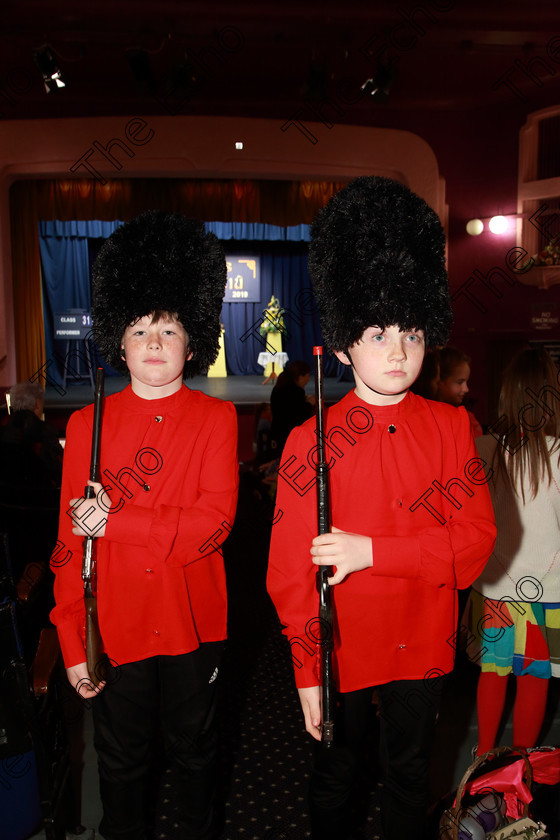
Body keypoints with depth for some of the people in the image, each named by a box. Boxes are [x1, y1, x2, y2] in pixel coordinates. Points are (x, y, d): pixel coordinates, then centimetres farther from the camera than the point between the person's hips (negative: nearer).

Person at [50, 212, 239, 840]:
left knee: (194, 751, 22)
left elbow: (213, 522, -17)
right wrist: (72, 642, -5)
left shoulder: (217, 418, -8)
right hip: (116, 628, 1)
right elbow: (70, 540, -4)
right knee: (121, 761, 21)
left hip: (193, 623, 0)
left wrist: (114, 521, -22)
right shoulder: (87, 424, -5)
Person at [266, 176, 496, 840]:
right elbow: (291, 570, -12)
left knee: (409, 777, 25)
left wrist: (371, 550, -24)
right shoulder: (310, 442, -15)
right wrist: (306, 673, -10)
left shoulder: (452, 427, -7)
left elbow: (476, 541, -12)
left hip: (423, 648, 2)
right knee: (335, 774, 22)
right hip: (343, 651, -2)